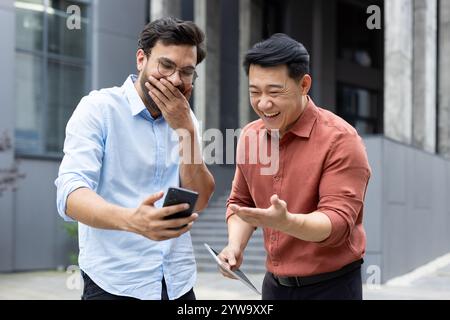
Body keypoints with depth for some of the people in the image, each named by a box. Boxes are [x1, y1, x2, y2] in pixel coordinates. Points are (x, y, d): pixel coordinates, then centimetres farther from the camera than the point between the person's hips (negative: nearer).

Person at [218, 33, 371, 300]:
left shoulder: (341, 140, -16)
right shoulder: (250, 136, 1)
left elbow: (338, 222, -21)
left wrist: (285, 222, -38)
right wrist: (235, 245, -5)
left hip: (331, 286, -5)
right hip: (274, 283, 5)